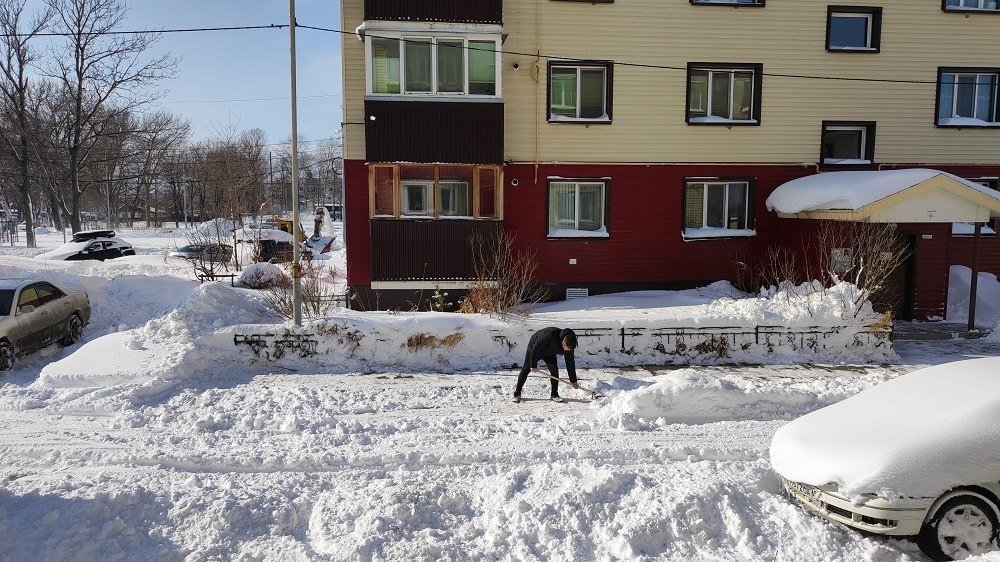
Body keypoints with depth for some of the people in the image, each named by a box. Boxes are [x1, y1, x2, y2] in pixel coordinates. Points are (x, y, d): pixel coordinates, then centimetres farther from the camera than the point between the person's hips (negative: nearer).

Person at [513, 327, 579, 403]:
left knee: (554, 371, -11)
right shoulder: (550, 335, -43)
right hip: (534, 348, -4)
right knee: (526, 370, -1)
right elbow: (535, 348, -33)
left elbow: (570, 363, -12)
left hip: (550, 354, 4)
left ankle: (554, 395, 1)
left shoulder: (569, 345, -24)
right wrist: (533, 365, -26)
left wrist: (573, 380, -11)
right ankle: (517, 393, 10)